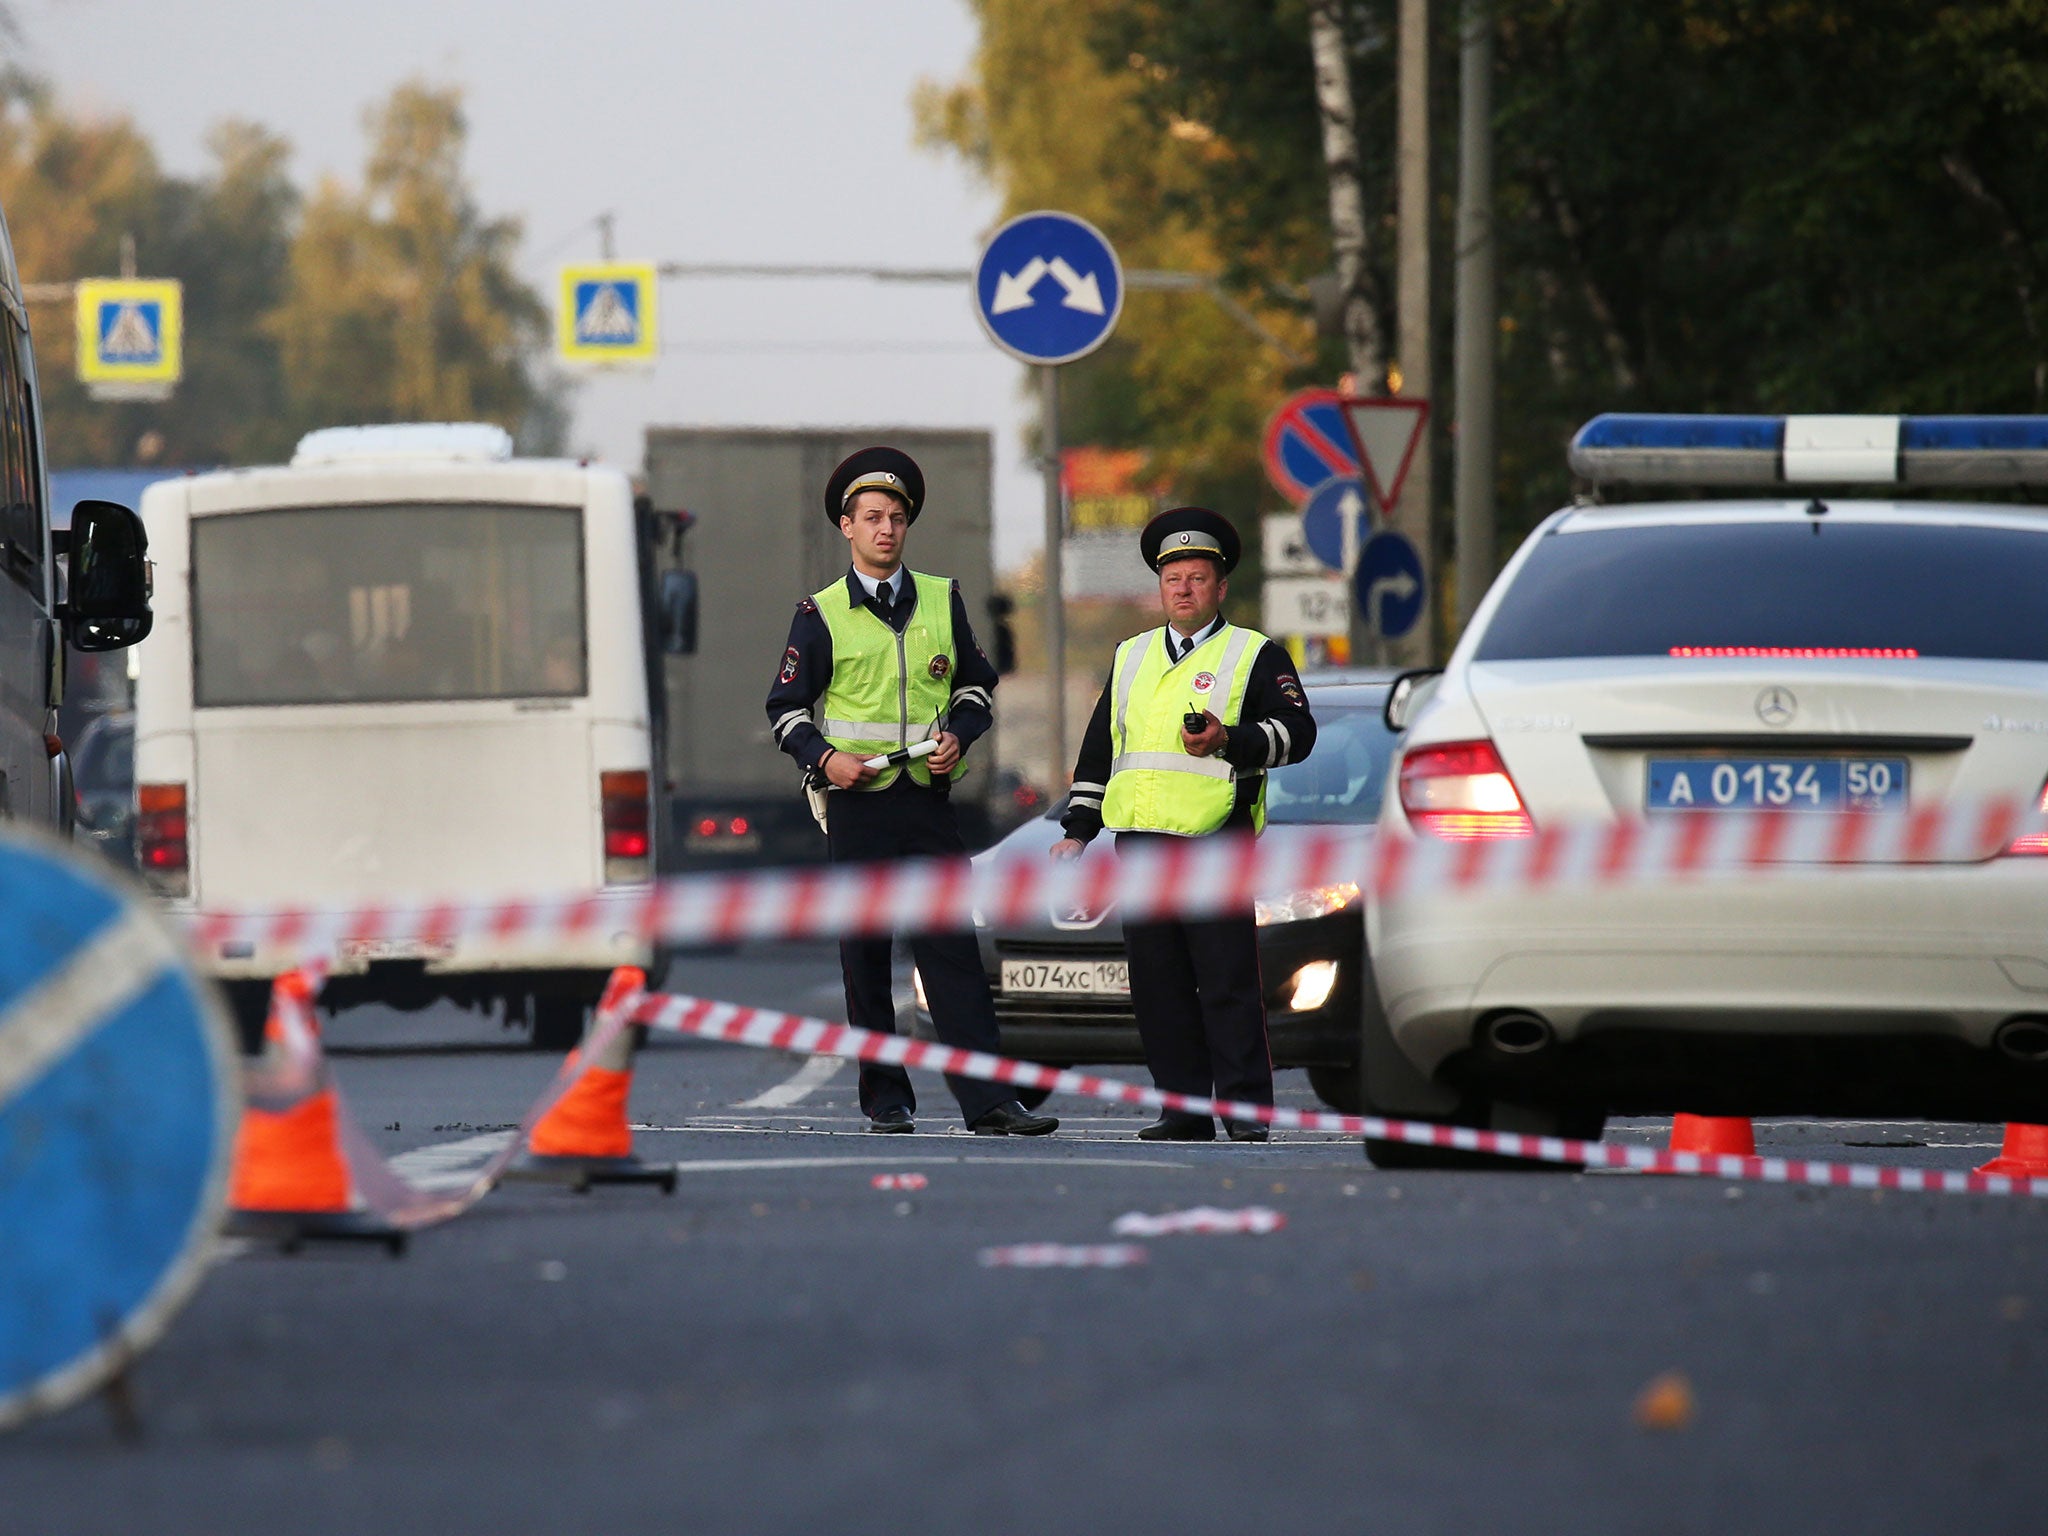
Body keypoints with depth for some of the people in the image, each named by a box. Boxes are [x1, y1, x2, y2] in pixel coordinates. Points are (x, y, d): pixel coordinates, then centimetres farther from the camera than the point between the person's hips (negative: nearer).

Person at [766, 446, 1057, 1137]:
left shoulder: (942, 600, 11)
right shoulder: (822, 614, 3)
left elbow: (976, 684, 20)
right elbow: (786, 707, 6)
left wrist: (959, 735, 0)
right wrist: (824, 757, -12)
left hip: (927, 799, 1)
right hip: (857, 799, -1)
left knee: (954, 951, -6)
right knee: (865, 957, 2)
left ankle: (989, 1101, -12)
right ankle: (884, 1099, 10)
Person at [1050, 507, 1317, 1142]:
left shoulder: (1255, 655, 6)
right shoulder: (1132, 657, 21)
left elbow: (1297, 732, -3)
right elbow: (1098, 748, 24)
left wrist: (1229, 740, -19)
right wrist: (1077, 832, 18)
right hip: (1139, 841, 5)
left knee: (1228, 984, -8)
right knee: (1158, 987, 4)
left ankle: (1248, 1111, -5)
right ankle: (1183, 1108, 9)